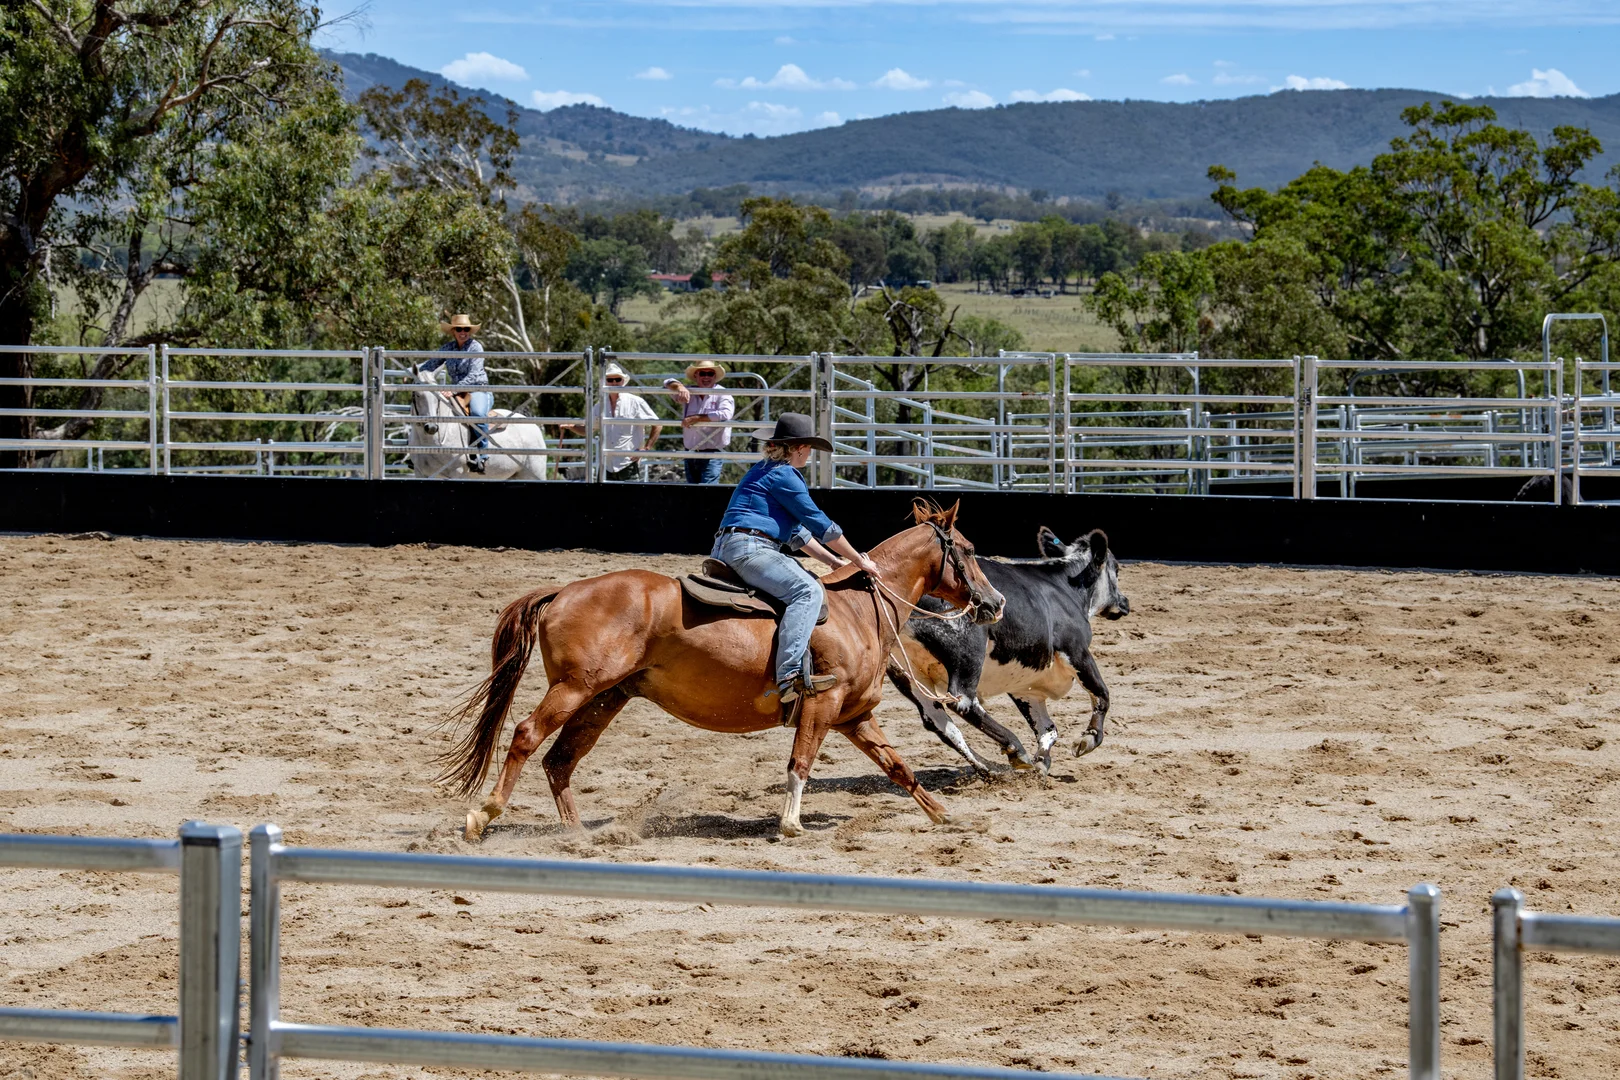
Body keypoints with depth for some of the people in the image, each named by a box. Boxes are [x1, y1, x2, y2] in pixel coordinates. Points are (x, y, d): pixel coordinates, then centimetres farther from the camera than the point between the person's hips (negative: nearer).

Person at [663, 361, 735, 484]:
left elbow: (725, 414, -20)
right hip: (690, 455, 6)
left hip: (711, 456, -6)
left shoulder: (722, 394, -3)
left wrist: (696, 418, -16)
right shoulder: (689, 394, 12)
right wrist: (679, 387, -15)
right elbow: (668, 383, 10)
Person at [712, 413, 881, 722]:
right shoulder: (784, 475, -7)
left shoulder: (764, 470, 24)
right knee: (807, 590, -27)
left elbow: (796, 530, 30)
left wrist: (833, 560, 27)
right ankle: (790, 676, -44)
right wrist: (860, 561, 1)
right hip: (748, 549, -11)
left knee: (807, 581, 29)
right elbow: (821, 525, -7)